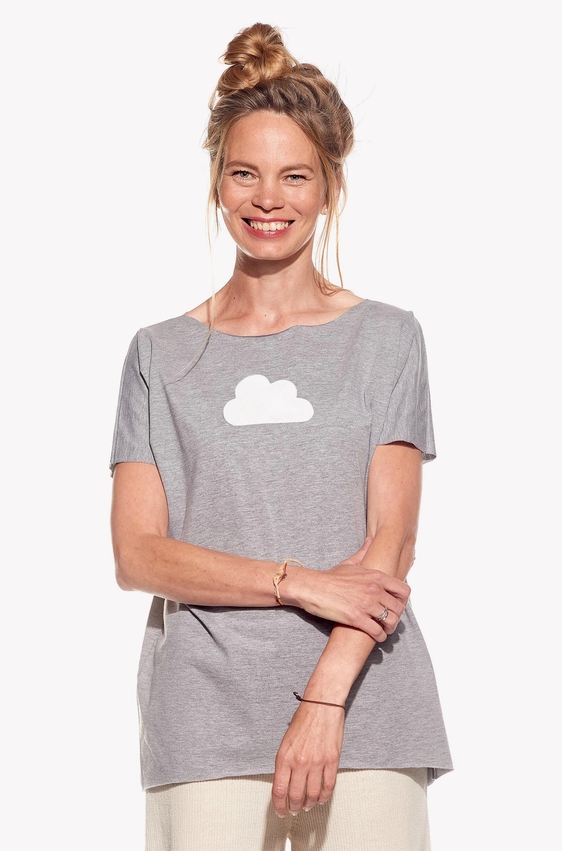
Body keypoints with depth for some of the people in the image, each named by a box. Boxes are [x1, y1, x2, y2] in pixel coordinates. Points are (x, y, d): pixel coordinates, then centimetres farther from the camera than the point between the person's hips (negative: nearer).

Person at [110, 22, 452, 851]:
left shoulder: (386, 338, 7)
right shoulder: (162, 355, 10)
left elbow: (392, 542, -1)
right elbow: (137, 553, 1)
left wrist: (325, 698, -14)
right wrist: (300, 583, -11)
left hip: (363, 712, 0)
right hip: (204, 718, 1)